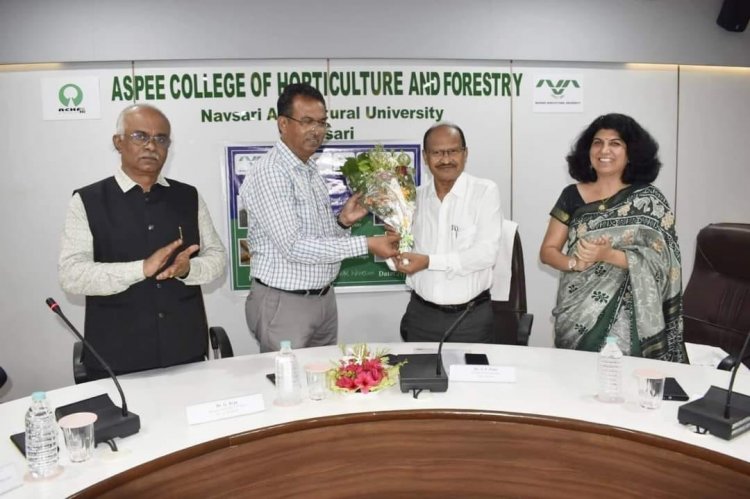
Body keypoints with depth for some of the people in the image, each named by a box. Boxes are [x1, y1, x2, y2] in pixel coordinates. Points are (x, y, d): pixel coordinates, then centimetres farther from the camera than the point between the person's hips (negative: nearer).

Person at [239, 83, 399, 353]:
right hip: (284, 303, -8)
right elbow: (294, 247, -24)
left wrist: (342, 221, -6)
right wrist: (366, 244, -24)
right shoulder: (268, 173, -17)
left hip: (324, 298, 8)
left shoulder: (311, 171, 10)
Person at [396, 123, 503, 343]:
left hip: (471, 316, -3)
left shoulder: (485, 191, -8)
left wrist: (429, 261, -22)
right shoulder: (415, 196, 5)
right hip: (421, 314, 3)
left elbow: (487, 253, -17)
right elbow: (406, 254, 10)